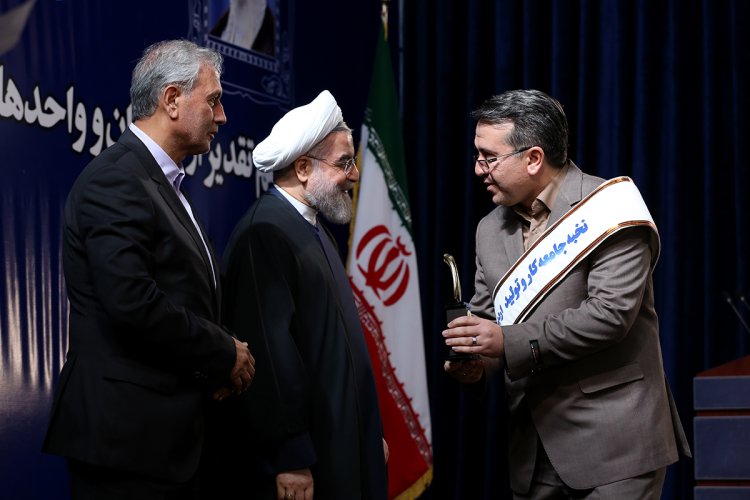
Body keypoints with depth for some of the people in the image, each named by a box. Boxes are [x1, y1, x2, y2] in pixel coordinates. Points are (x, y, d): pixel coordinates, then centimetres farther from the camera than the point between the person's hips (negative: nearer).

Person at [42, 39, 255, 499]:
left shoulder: (164, 184, 18)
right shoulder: (115, 180, -13)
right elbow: (131, 303, -23)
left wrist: (216, 364, 2)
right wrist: (225, 355, -12)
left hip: (169, 436, 9)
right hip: (126, 434, -9)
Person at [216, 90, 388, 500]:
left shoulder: (312, 227, 13)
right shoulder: (266, 234, -17)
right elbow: (270, 351, -22)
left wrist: (370, 434, 18)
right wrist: (289, 459, -23)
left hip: (339, 445, 10)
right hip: (301, 456, -9)